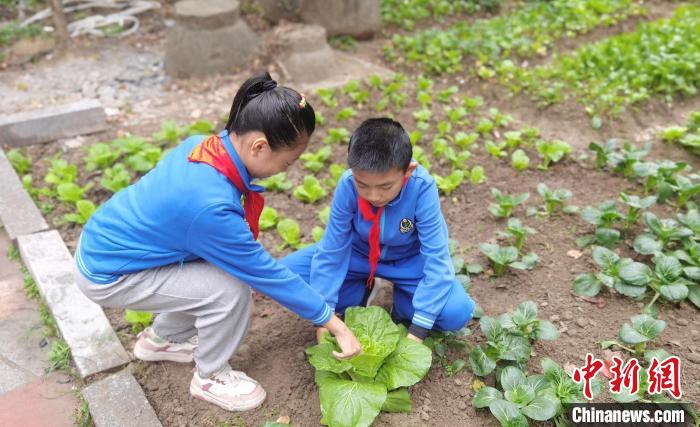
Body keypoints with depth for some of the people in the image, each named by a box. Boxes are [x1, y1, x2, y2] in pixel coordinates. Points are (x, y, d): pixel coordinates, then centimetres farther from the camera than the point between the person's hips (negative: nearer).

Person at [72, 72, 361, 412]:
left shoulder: (204, 145, -12)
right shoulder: (211, 205, -35)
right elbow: (267, 274, -24)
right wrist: (333, 322, -14)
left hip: (107, 241, 8)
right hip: (108, 275, -8)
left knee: (232, 265, 8)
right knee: (230, 289, -19)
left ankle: (162, 340, 29)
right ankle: (211, 377, 8)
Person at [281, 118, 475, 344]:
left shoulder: (421, 187, -32)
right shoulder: (347, 185, -28)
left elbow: (436, 259, -27)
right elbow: (330, 251, -19)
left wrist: (418, 331, -28)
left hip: (408, 259, -1)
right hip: (358, 253, 2)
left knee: (457, 311, -28)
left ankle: (403, 303, 4)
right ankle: (358, 295, 2)